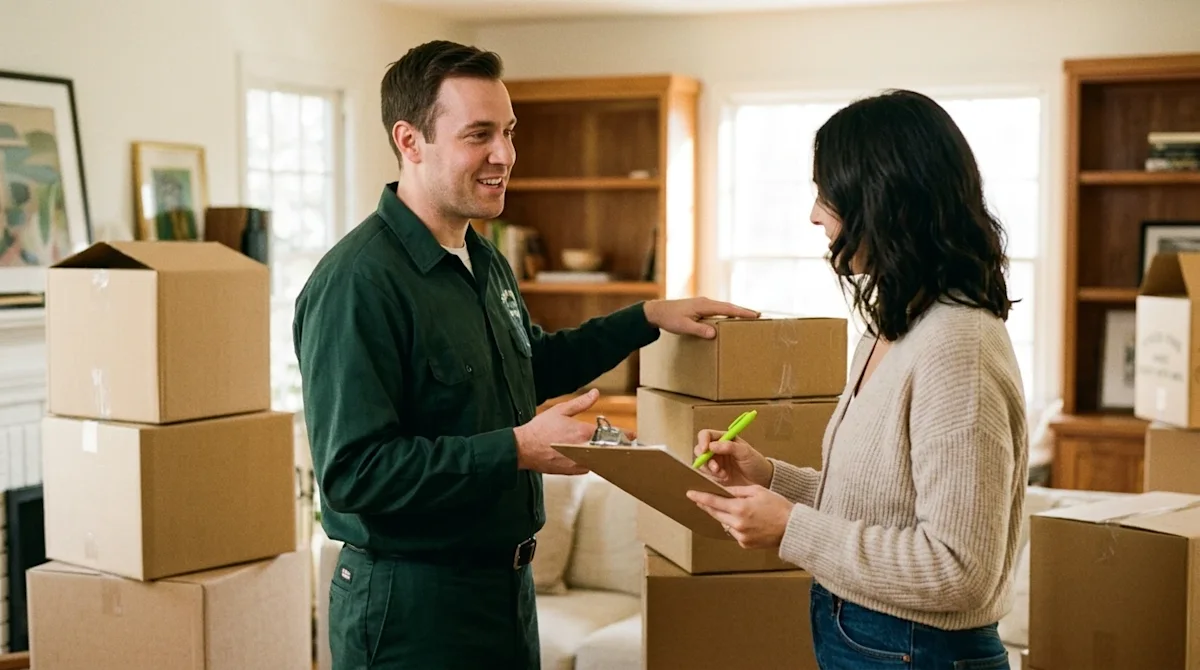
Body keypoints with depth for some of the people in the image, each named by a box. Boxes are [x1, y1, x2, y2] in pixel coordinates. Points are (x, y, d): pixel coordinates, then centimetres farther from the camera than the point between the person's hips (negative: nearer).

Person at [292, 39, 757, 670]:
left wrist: (647, 317, 19)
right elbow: (352, 471, -27)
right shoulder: (357, 282, -22)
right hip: (410, 601, -8)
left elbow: (534, 365, 26)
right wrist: (518, 449, -26)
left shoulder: (484, 260, 9)